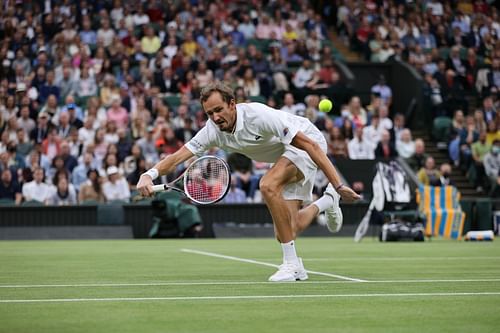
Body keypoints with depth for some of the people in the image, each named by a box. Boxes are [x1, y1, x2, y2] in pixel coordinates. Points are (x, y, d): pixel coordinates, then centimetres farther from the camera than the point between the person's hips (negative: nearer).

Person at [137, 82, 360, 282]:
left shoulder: (259, 116, -33)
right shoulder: (212, 131, -14)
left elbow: (310, 145, -33)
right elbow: (178, 156, -16)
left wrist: (338, 186, -36)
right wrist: (149, 175, -37)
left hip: (308, 143, -7)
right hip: (283, 156, 8)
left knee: (268, 185, -34)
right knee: (285, 232, 1)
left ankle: (291, 263, -24)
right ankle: (326, 201, 35)